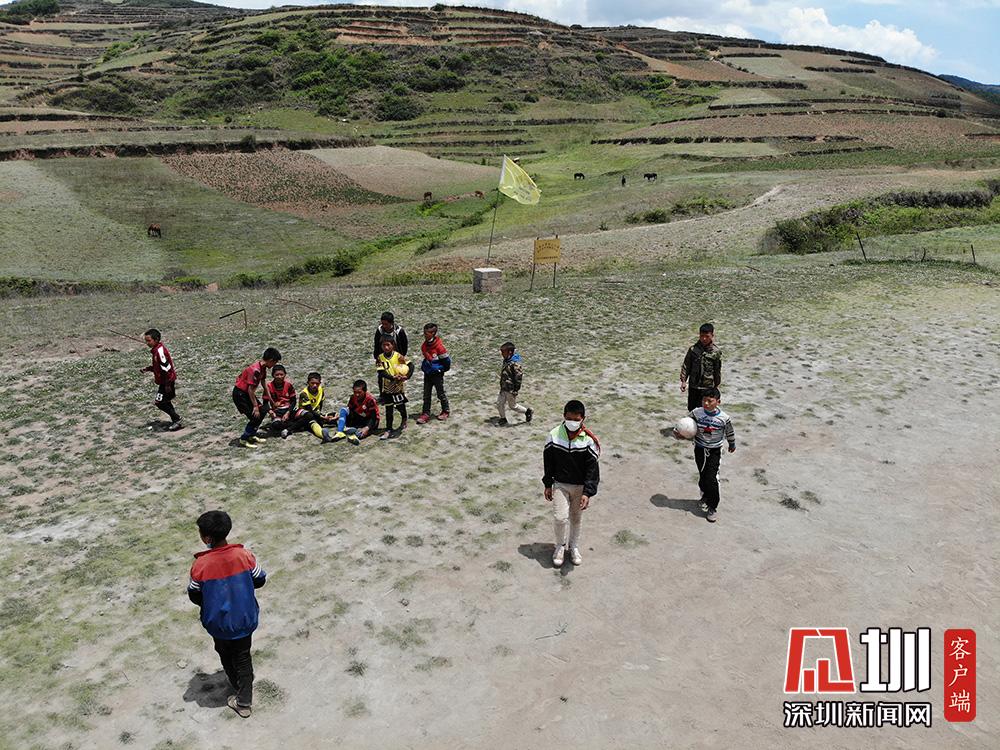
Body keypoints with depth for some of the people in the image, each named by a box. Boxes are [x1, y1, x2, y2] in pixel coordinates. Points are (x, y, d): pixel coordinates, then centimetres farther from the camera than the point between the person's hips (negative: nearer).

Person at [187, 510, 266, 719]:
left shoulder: (200, 564, -24)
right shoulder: (244, 555, -20)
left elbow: (194, 596, -9)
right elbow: (260, 580, -6)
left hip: (218, 622, -1)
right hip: (245, 619, 1)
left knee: (226, 654, 27)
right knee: (243, 657, 21)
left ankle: (239, 686, 46)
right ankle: (244, 701, 26)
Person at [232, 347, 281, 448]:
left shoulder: (263, 367, 1)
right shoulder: (255, 370, -28)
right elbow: (251, 389, -26)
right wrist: (255, 406, -20)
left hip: (247, 393, 9)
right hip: (239, 394, -9)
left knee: (262, 412, 9)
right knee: (255, 416, -10)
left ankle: (252, 436, 21)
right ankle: (243, 439, 3)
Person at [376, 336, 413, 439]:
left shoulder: (398, 356, -11)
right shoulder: (380, 357, -5)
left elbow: (410, 365, -16)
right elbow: (381, 373, -16)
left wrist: (407, 376, -32)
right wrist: (393, 378, -30)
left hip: (399, 386, -2)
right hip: (387, 387, 2)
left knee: (400, 406, 10)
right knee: (388, 409, 7)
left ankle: (404, 421, 38)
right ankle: (388, 430, 14)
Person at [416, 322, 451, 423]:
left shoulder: (439, 345, -22)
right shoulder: (424, 345, -2)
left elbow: (446, 360, -13)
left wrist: (442, 370, -3)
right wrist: (424, 366, 14)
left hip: (437, 374, -6)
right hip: (427, 373, 6)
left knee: (441, 393, 10)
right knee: (426, 394, 8)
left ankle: (445, 411, 27)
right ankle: (425, 413, 14)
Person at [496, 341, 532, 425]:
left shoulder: (514, 363, -24)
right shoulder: (506, 361, 5)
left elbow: (519, 376, -23)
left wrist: (516, 390, -20)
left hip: (511, 390, -9)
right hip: (504, 389, 9)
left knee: (512, 405, 6)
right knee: (499, 403, 10)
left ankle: (527, 411, 26)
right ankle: (503, 419, 26)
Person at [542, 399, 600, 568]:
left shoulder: (589, 440, -16)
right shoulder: (554, 435, -11)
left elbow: (592, 468, -13)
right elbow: (548, 462, 0)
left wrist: (587, 493, -19)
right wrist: (548, 485, 3)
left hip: (580, 486, 0)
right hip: (560, 484, 0)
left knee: (576, 519, 15)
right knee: (559, 517, -10)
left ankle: (574, 546, 39)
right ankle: (560, 545, 18)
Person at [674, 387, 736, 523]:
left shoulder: (724, 418, -17)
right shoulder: (696, 413, -13)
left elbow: (730, 433, 1)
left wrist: (732, 445, 17)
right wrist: (678, 433, -19)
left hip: (715, 452, -3)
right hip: (699, 449, 3)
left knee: (711, 479, -9)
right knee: (702, 476, 16)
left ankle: (713, 507, 6)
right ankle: (705, 496, 42)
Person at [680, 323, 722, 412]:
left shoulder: (716, 352, -5)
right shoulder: (693, 349, -2)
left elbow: (718, 371, 2)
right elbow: (686, 366, 2)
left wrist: (716, 386, 5)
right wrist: (683, 381, -3)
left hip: (708, 387, -2)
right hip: (693, 385, 2)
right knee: (692, 409, 12)